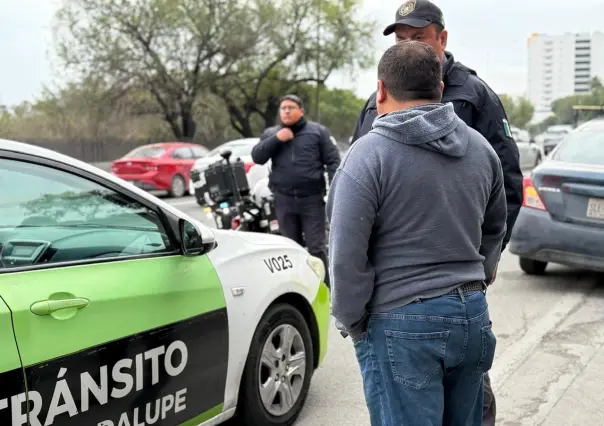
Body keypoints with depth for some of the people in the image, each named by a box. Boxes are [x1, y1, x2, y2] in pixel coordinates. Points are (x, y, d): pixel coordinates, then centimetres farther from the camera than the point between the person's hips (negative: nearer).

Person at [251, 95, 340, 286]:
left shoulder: (318, 131, 4)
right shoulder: (270, 133, 12)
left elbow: (333, 161, 1)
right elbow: (257, 157, 0)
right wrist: (276, 139, -11)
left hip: (312, 198, -3)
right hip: (284, 200, 3)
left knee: (317, 247, -2)